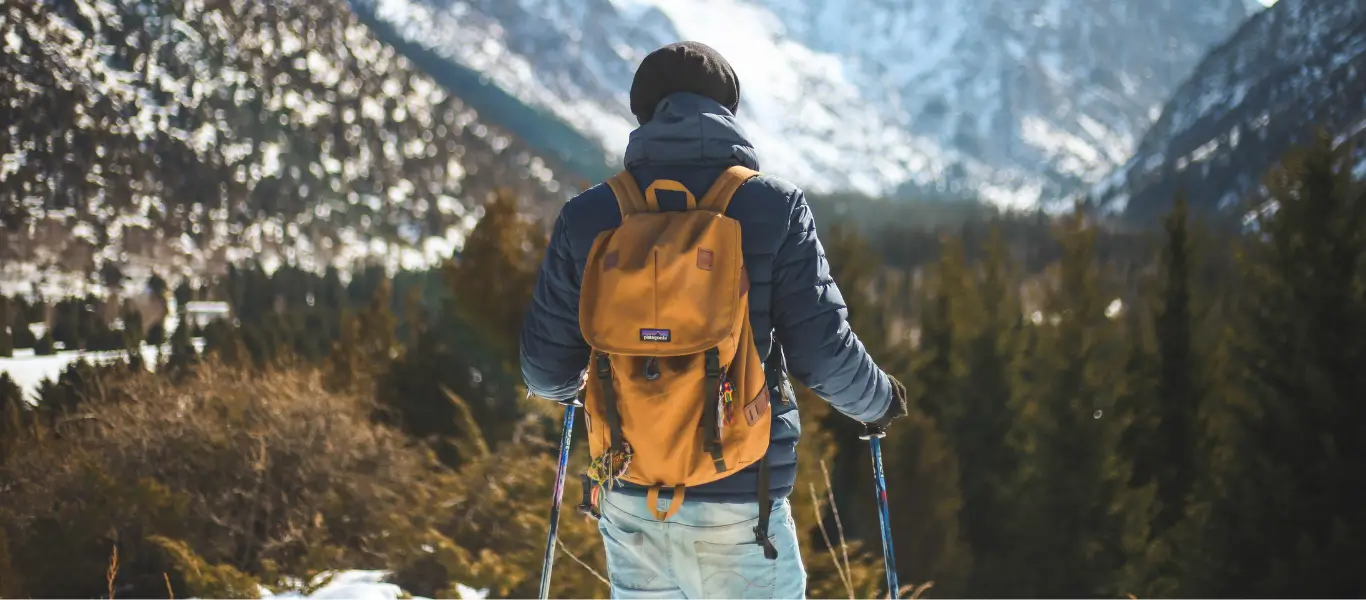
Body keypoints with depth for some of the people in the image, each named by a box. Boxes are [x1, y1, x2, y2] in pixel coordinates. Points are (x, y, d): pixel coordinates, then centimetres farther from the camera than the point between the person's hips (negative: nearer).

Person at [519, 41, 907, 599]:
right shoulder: (774, 207, -7)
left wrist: (560, 385, 28)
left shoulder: (588, 215, 1)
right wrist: (879, 401, 13)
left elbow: (547, 365, 4)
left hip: (630, 496, 3)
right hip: (738, 500, -3)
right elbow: (823, 352, -8)